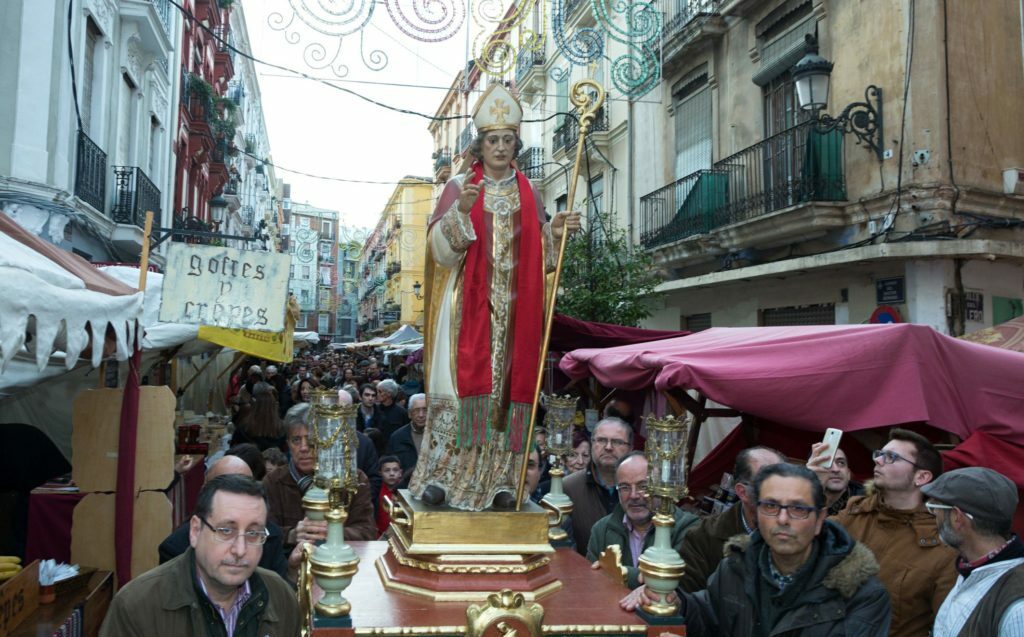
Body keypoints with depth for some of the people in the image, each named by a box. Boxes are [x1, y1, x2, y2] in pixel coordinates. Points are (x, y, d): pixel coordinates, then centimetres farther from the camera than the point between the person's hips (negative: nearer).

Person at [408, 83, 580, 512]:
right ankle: (440, 474, -1)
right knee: (462, 381, -8)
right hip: (469, 303, -3)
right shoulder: (460, 187, 5)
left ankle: (500, 480, 6)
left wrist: (556, 233, -4)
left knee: (509, 383, 0)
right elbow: (439, 246, -5)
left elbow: (539, 257, 14)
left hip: (513, 308, 3)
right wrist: (461, 212, -21)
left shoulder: (527, 194, 14)